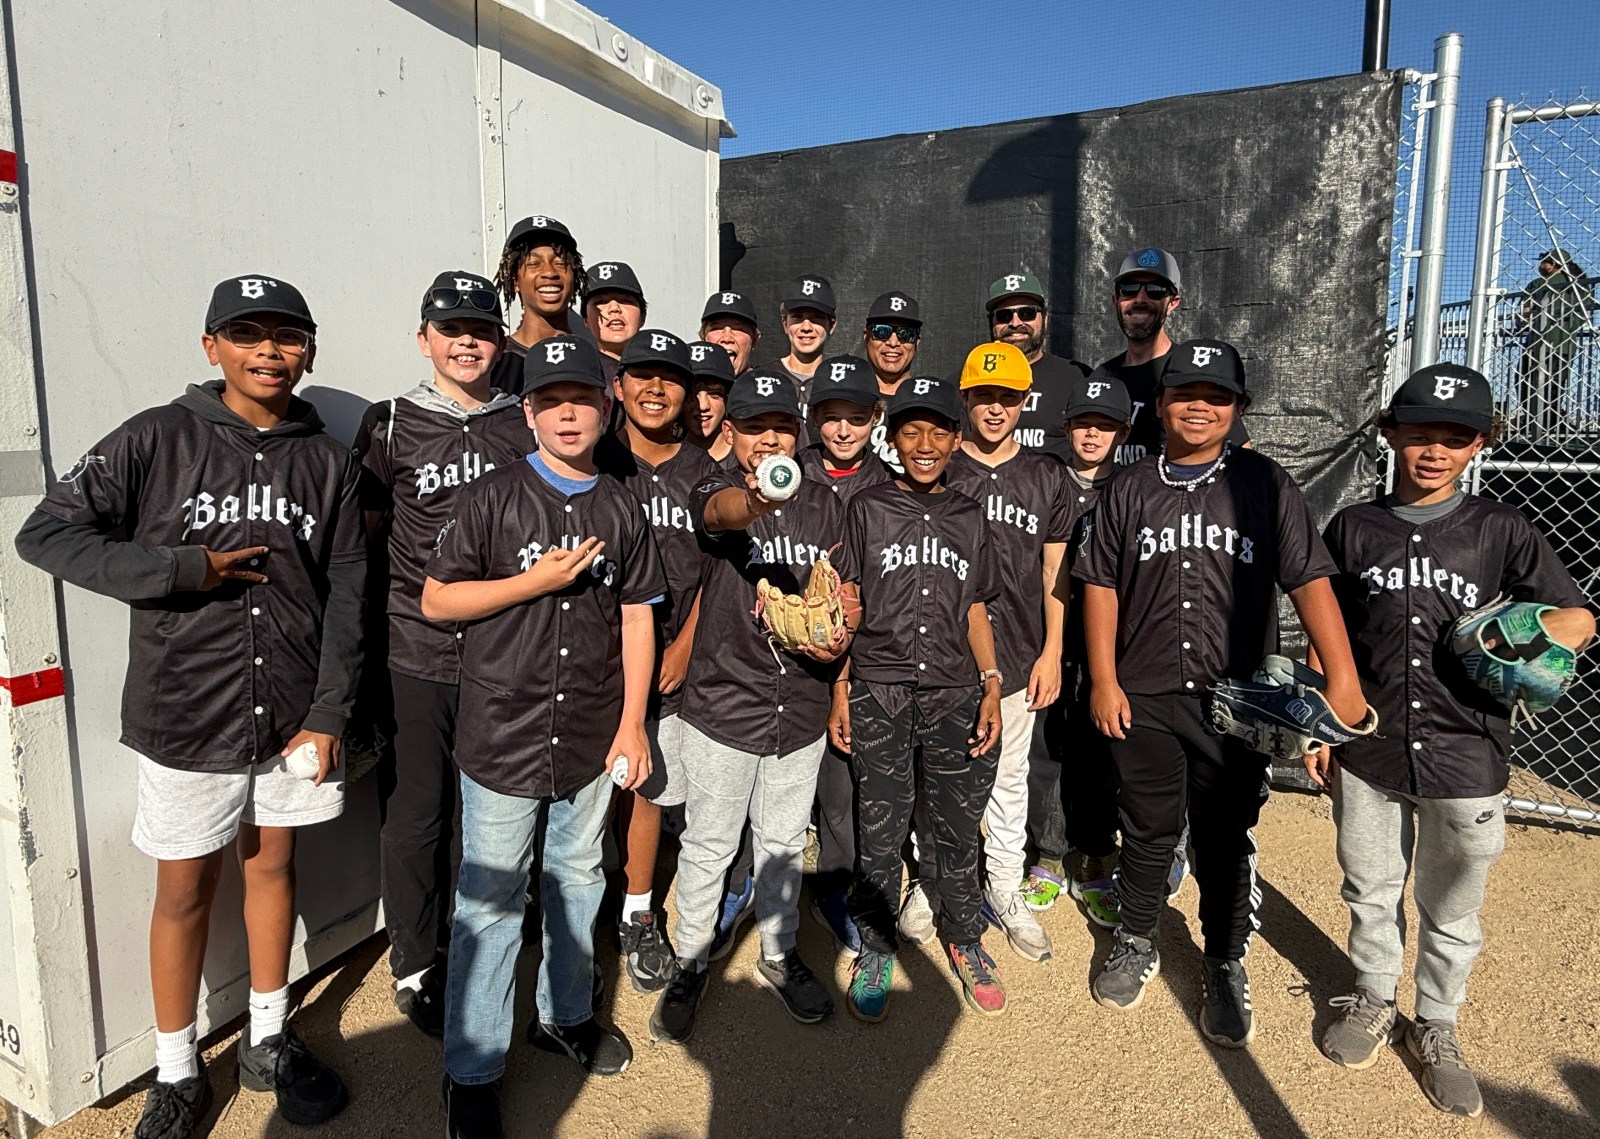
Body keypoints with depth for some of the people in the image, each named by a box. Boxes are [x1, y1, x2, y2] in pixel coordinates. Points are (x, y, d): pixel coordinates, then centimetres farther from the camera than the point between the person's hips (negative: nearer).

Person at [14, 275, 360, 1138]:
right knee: (184, 892, 11)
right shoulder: (156, 440, -6)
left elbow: (346, 597, 0)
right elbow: (46, 533, -6)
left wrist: (329, 715, -4)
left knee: (272, 868, 17)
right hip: (186, 717, -2)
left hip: (292, 715, 2)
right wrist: (182, 569, -17)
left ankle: (267, 1041, 37)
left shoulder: (328, 461, 0)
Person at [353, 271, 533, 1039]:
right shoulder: (390, 425, 0)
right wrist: (401, 599, 1)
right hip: (419, 652, -2)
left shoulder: (527, 425, 6)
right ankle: (415, 966, 25)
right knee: (418, 811, 7)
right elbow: (365, 533, 6)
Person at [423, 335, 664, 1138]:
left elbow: (637, 617, 7)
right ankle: (472, 1070, 22)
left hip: (592, 736, 4)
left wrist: (633, 724, 3)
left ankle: (565, 1016, 40)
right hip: (502, 735, -3)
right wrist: (538, 580, -16)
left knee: (578, 879, 19)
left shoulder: (621, 510, 4)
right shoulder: (493, 497, -5)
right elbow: (436, 599, -5)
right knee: (490, 901, 4)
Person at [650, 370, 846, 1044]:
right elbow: (723, 511, -35)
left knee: (784, 842, 19)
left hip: (801, 708, 4)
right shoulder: (718, 490, -9)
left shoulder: (823, 504, 4)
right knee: (708, 845, 10)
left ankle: (778, 955, 40)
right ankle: (691, 966, 32)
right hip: (724, 705, -3)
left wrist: (836, 637, -12)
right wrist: (758, 497, -58)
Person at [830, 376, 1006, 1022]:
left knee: (959, 827, 9)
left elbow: (976, 610, 13)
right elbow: (847, 607, 3)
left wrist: (991, 688, 5)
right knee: (880, 830, 6)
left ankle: (963, 940, 31)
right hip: (878, 693, -2)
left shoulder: (969, 517, 10)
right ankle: (876, 947, 25)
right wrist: (841, 690, 0)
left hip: (954, 693, 2)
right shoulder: (866, 509, 3)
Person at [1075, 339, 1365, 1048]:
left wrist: (1343, 680, -16)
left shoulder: (1265, 486, 0)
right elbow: (1101, 586, 5)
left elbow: (1309, 583, -7)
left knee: (1226, 841, 9)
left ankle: (1225, 969, 29)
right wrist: (1103, 681, 0)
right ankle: (1136, 946, 34)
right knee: (1149, 831, 14)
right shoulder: (1130, 490, 5)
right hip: (1142, 698, 1)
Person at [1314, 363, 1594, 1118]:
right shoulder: (1353, 528, 1)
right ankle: (1372, 999, 38)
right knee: (1370, 890, 17)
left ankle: (1436, 1027, 34)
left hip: (1465, 754, 0)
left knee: (1452, 907, 14)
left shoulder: (1500, 531, -2)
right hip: (1366, 751, 1)